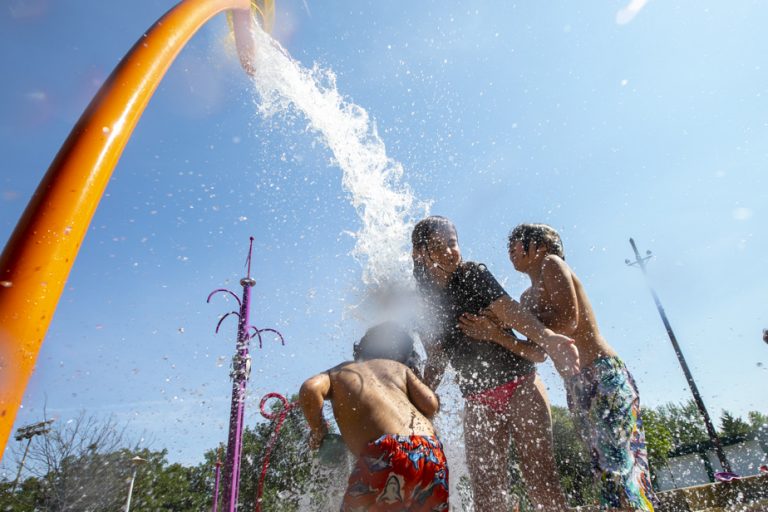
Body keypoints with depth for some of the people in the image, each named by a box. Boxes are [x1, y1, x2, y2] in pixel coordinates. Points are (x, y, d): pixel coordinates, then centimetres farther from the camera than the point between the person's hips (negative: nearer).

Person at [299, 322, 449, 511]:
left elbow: (309, 389, 0)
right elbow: (431, 404, 9)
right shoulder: (399, 367, 24)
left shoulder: (337, 373, 20)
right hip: (431, 451, 3)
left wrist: (318, 431, 14)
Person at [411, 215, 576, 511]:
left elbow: (508, 310, -20)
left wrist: (550, 338, -37)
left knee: (540, 478, -7)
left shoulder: (474, 274, -4)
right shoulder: (423, 306, 6)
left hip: (519, 383, -3)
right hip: (477, 402, 4)